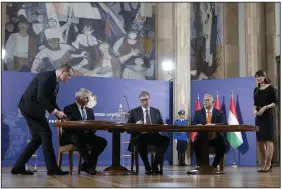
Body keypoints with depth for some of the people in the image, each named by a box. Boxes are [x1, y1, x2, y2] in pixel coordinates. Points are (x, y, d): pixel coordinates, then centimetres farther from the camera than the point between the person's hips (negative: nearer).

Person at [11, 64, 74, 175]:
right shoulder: (46, 76, -16)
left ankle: (18, 167, 9)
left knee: (38, 138, 7)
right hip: (30, 107, -10)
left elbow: (52, 102, 17)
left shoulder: (55, 82, 15)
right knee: (46, 134, -11)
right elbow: (40, 98, -26)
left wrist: (61, 115, 4)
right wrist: (56, 112, -27)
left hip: (33, 109, 10)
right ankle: (52, 168, -9)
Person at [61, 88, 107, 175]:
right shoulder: (69, 109, 2)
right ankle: (90, 164, -33)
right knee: (78, 138, -41)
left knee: (102, 141, -21)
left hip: (86, 135, 5)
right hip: (72, 136, -5)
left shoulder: (90, 110, 21)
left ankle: (86, 164, -17)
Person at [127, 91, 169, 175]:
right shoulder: (134, 112, 14)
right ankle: (147, 167, -24)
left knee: (165, 139, -31)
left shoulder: (156, 111, 20)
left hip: (154, 136, 3)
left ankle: (155, 166, -25)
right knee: (141, 140, -40)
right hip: (140, 136, -2)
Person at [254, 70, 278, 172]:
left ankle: (268, 164, -5)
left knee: (269, 140, -7)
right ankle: (264, 163, 18)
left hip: (268, 116, -6)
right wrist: (255, 109, -2)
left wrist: (265, 107, -20)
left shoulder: (271, 88, -4)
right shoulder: (256, 90, 14)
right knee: (260, 141, 8)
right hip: (258, 117, 7)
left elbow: (275, 102, -9)